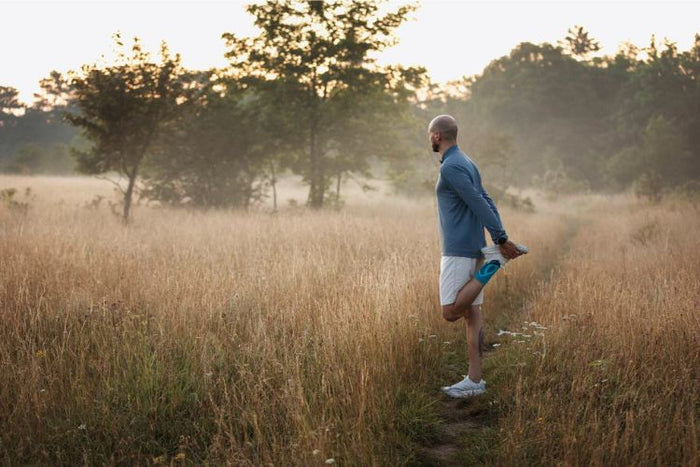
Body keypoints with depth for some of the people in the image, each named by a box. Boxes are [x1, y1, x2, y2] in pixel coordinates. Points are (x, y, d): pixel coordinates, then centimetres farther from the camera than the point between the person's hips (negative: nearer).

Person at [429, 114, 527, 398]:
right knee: (472, 314, 7)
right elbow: (487, 203, 12)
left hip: (458, 252, -10)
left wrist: (502, 241, -17)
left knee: (450, 312, -7)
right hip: (474, 249, 10)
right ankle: (474, 380, 6)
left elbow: (479, 205, -19)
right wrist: (501, 242, 5)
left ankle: (494, 261, -7)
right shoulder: (468, 164, 17)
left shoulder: (450, 167, -15)